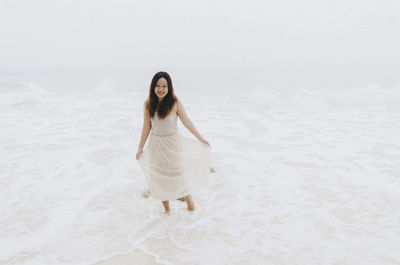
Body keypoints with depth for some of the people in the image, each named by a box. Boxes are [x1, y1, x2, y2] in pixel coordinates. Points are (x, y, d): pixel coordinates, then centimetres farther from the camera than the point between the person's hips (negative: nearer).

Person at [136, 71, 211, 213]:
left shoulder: (175, 102, -13)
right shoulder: (148, 104, -5)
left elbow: (186, 121, -7)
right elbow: (146, 127, 2)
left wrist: (201, 138, -4)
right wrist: (140, 148, 7)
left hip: (173, 143, -3)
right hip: (156, 145, 3)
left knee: (178, 173, 7)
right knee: (159, 177, 12)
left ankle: (189, 199, 33)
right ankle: (166, 208, 30)